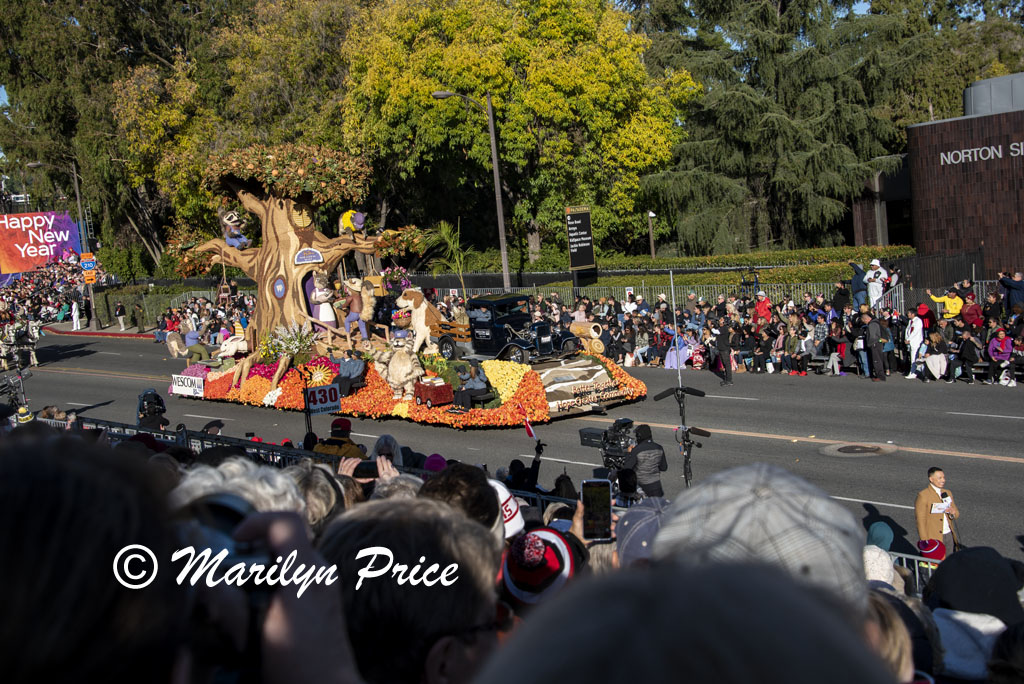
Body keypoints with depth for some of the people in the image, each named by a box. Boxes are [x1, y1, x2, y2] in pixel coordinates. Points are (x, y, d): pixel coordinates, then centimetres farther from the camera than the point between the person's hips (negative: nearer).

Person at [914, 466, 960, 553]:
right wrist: (925, 542, -13)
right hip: (933, 537, -6)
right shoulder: (923, 495, -9)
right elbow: (920, 521, -10)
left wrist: (953, 512, -8)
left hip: (949, 536, 6)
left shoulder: (947, 493, 11)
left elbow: (956, 514, 17)